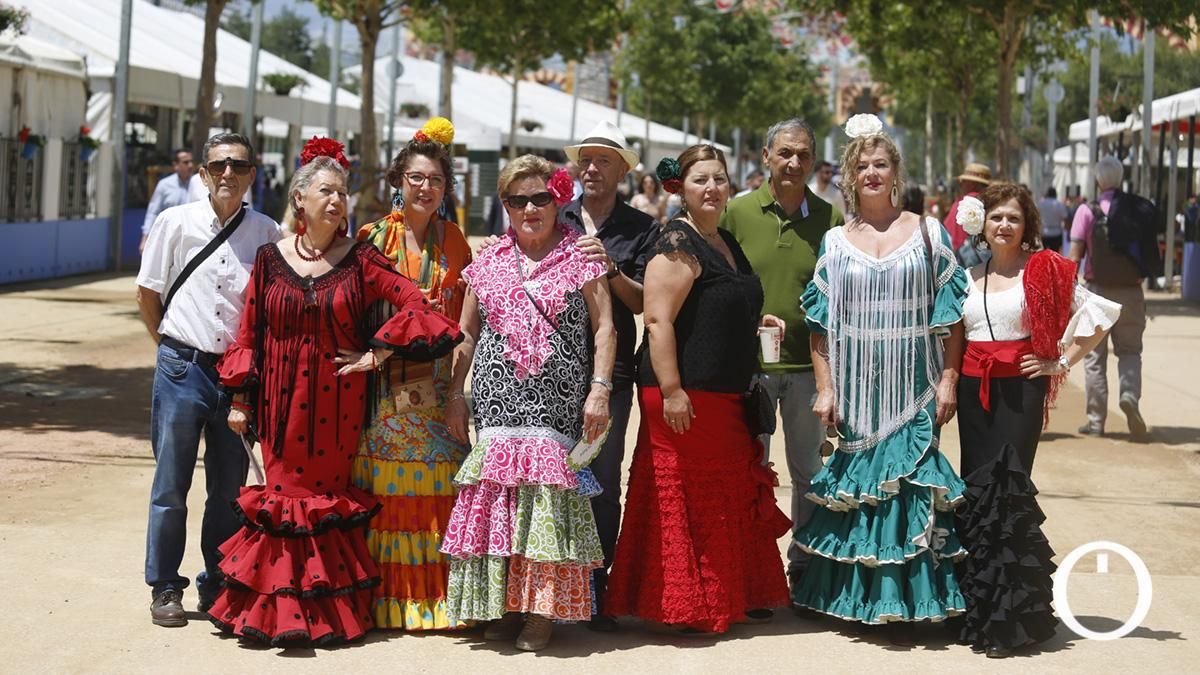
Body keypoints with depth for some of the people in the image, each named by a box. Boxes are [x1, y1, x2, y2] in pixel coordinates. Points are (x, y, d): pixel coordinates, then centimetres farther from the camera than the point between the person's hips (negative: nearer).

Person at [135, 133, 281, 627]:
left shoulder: (267, 233, 1)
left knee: (229, 489, 9)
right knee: (171, 485, 4)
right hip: (183, 368, -1)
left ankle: (218, 587, 21)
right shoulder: (176, 223, -2)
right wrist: (171, 345, 7)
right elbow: (147, 293, 7)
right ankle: (165, 589, 14)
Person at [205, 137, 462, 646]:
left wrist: (376, 354, -10)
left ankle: (327, 612, 11)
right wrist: (240, 399, 4)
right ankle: (278, 609, 10)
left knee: (330, 496, 3)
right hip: (281, 399, 1)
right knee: (285, 494, 2)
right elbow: (249, 332, 6)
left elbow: (417, 305, -8)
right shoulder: (271, 258, 3)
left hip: (337, 399, -1)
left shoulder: (360, 259, -1)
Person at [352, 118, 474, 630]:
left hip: (439, 381, 2)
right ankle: (388, 596, 4)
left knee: (438, 487, 2)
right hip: (384, 379, -2)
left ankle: (435, 597, 8)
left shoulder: (454, 241, 10)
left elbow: (463, 314, 11)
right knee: (385, 487, -2)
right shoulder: (376, 237, 3)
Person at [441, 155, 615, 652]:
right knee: (497, 497, -1)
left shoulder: (579, 258, 4)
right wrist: (455, 395, 12)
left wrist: (599, 388, -9)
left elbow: (603, 326, 1)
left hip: (556, 403, -3)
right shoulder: (488, 263, 13)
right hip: (497, 403, 3)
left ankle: (542, 610, -2)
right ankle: (503, 605, 7)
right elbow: (466, 335, 17)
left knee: (548, 499, -8)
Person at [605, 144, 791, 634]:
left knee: (731, 498, 15)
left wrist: (755, 320, 12)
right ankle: (685, 607, 4)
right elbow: (658, 320, -20)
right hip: (685, 395, -10)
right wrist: (670, 391, -24)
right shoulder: (678, 244, -13)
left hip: (726, 395, 10)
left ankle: (735, 598, 25)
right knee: (685, 501, -3)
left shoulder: (727, 244, 16)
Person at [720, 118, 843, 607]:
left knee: (808, 472, 10)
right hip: (750, 364, -1)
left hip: (808, 365, 1)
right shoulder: (737, 212, -1)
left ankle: (803, 567, 22)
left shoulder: (829, 218, 2)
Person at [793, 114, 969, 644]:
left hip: (911, 388, -1)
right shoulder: (835, 242, 6)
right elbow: (821, 326, 5)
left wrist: (948, 380, -6)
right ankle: (859, 599, 15)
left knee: (908, 489, -5)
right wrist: (825, 389, -2)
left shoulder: (928, 234, 3)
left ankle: (904, 604, 2)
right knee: (857, 487, 4)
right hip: (857, 387, 1)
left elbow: (950, 315, 1)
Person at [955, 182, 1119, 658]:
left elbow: (1101, 314, -2)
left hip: (1020, 389, -5)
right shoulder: (968, 274, 12)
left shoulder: (1044, 270, -2)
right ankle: (978, 610, 12)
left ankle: (1007, 620, -6)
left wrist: (1062, 362, -3)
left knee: (1004, 490, -11)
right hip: (974, 389, 5)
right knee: (975, 492, 4)